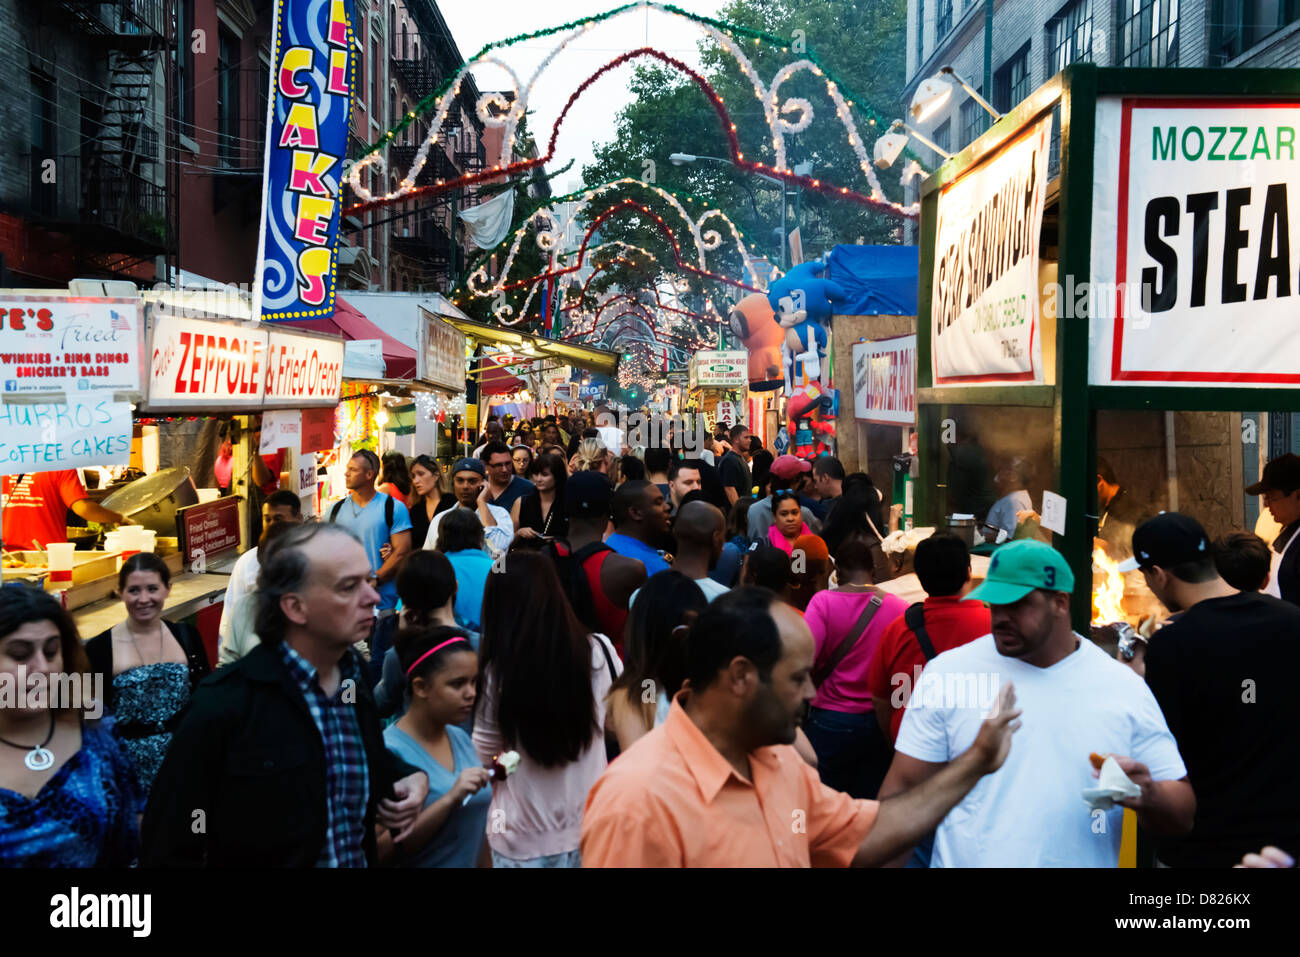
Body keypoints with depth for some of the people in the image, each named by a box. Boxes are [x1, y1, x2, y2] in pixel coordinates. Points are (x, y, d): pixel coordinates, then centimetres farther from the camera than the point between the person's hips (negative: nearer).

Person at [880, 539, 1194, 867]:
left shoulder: (1125, 689, -4)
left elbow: (1182, 814, 0)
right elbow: (903, 789, -6)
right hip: (963, 860, -1)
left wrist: (1149, 797, -20)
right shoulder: (948, 673, -9)